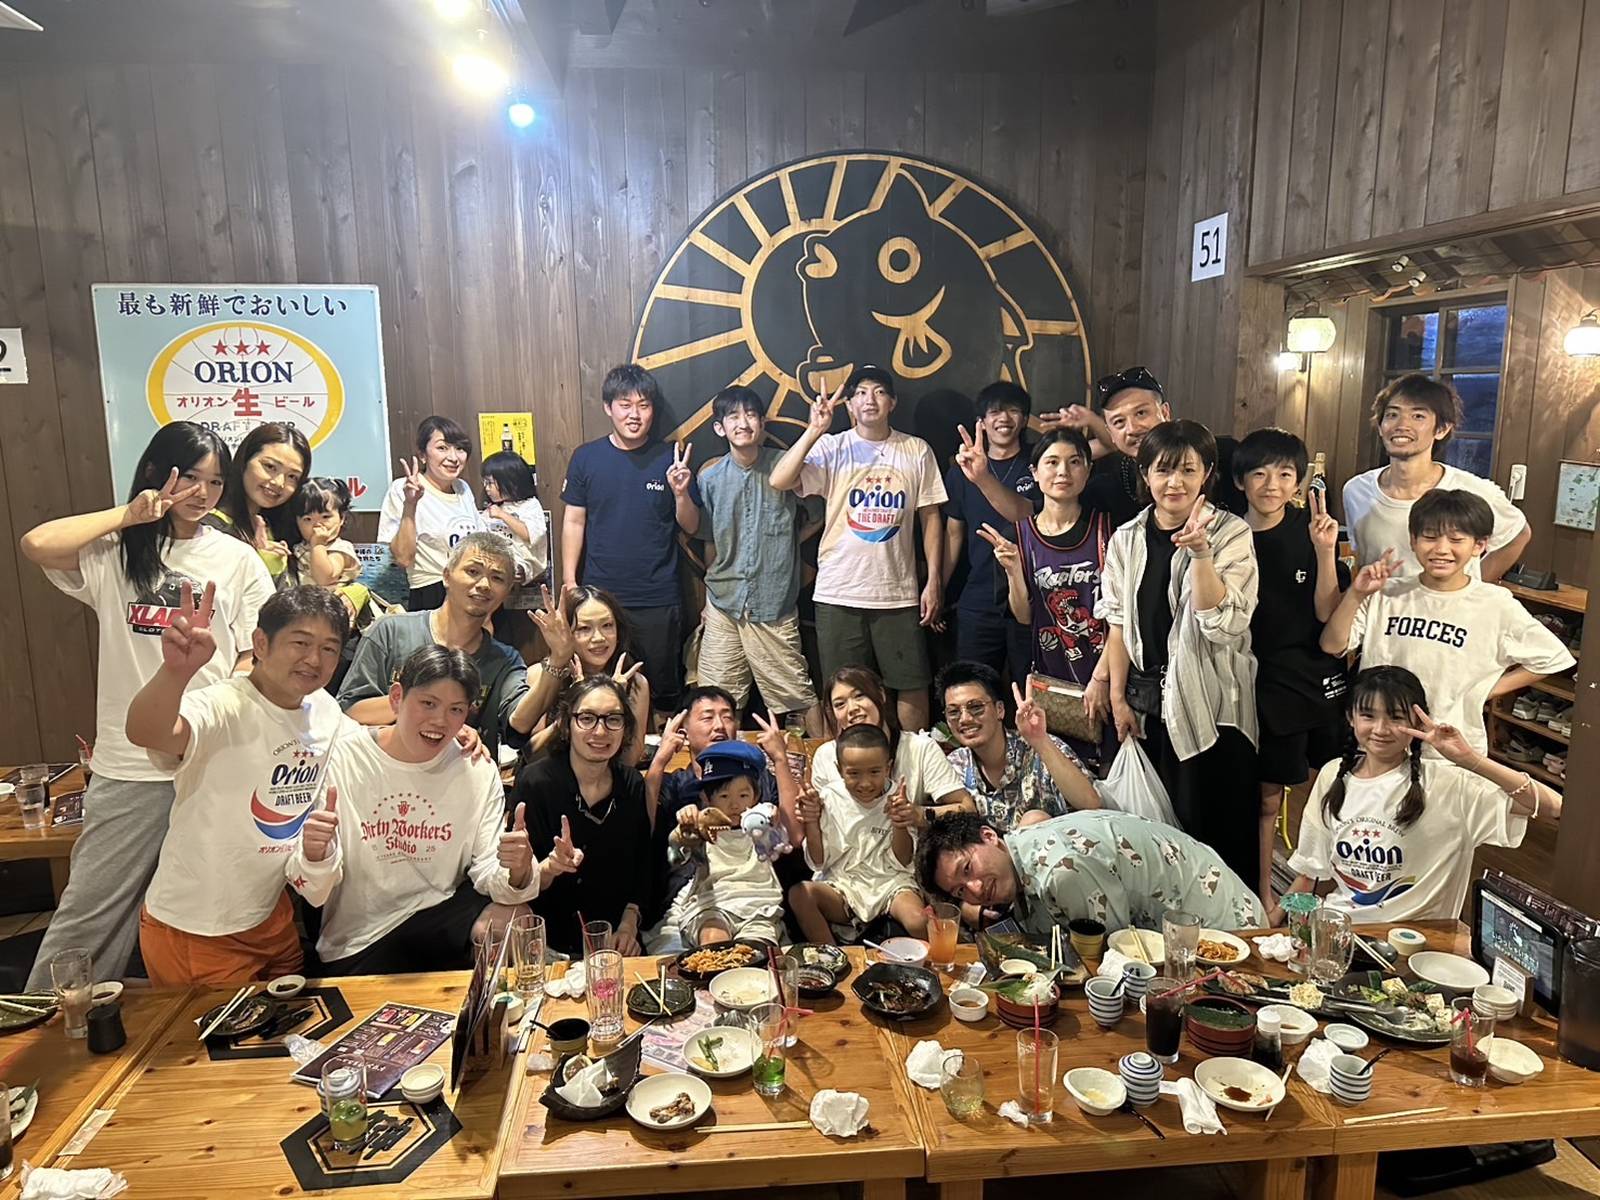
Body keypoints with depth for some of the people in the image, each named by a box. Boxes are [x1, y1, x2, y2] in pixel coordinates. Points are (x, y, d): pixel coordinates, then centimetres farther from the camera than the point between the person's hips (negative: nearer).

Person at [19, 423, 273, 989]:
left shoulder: (237, 559, 6)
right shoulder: (115, 553, 5)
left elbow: (254, 657, 4)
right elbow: (36, 545, -15)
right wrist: (128, 515, -5)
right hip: (130, 765, 0)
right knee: (90, 907, 7)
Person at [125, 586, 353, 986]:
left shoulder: (325, 710, -2)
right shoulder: (223, 709, -25)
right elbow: (144, 732, -44)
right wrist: (176, 670, -64)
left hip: (275, 918, 7)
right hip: (195, 934, -6)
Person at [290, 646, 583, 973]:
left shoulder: (479, 771, -3)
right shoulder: (340, 761, -11)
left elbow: (488, 874, -11)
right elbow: (313, 892, -12)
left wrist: (519, 872, -34)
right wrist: (314, 855, -36)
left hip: (443, 921, 3)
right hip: (358, 949, -2)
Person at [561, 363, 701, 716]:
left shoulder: (670, 459, -1)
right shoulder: (586, 457, 1)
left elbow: (691, 527, 2)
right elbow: (573, 521, 5)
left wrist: (681, 492, -17)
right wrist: (569, 581, 0)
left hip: (658, 599, -1)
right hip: (600, 596, 1)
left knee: (662, 692, 9)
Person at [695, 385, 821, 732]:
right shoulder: (710, 479, 3)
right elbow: (710, 544, 12)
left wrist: (786, 542, 1)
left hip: (775, 607, -2)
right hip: (723, 606, 3)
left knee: (800, 696, 4)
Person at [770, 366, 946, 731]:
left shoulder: (917, 451, 4)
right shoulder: (831, 449, -1)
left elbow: (930, 517, 6)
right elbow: (779, 481, -15)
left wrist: (934, 582, 1)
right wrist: (815, 429, -19)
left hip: (899, 594, 1)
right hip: (839, 594, -1)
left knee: (913, 687, 8)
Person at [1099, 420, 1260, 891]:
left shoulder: (1230, 534, -7)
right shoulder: (1126, 540, 4)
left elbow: (1225, 625, -17)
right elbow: (1118, 623, 7)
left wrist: (1200, 552, -26)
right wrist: (1119, 697, 4)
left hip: (1211, 702, -4)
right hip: (1148, 702, 4)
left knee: (1221, 826, 2)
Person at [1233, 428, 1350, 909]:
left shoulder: (1311, 530, -6)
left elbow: (1327, 613, -9)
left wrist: (1325, 552, -22)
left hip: (1320, 679, 1)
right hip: (1262, 683, -1)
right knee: (1267, 796, 8)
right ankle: (1262, 896, 23)